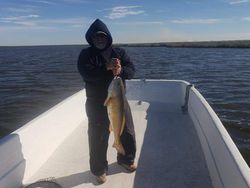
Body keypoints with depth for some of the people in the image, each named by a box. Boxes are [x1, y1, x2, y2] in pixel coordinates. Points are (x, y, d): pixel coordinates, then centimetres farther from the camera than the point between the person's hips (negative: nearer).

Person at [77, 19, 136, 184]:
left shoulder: (119, 52, 5)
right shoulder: (86, 54, -2)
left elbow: (131, 70, -6)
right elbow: (87, 74, -19)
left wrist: (120, 71, -27)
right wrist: (107, 68, -27)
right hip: (97, 104, -3)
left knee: (128, 133, 15)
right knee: (98, 137, 5)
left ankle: (126, 159, 41)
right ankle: (99, 170, 27)